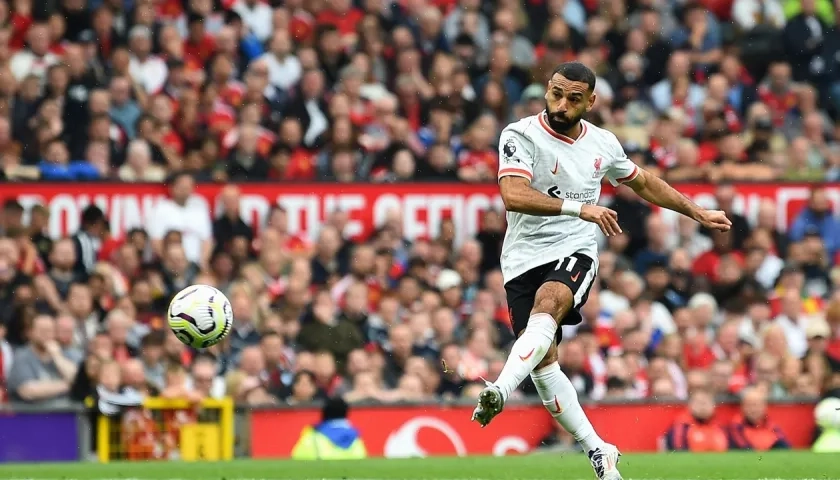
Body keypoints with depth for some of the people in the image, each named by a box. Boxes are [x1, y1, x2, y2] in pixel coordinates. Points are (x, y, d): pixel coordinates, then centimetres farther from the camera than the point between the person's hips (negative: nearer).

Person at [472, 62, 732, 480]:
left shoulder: (603, 144, 8)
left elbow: (643, 183, 27)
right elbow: (513, 195, -23)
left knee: (547, 305, -33)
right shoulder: (520, 135, -6)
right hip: (525, 256, 0)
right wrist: (577, 207, -32)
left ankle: (499, 390, -52)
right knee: (543, 363, -7)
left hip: (575, 252, 0)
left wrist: (699, 214, 31)